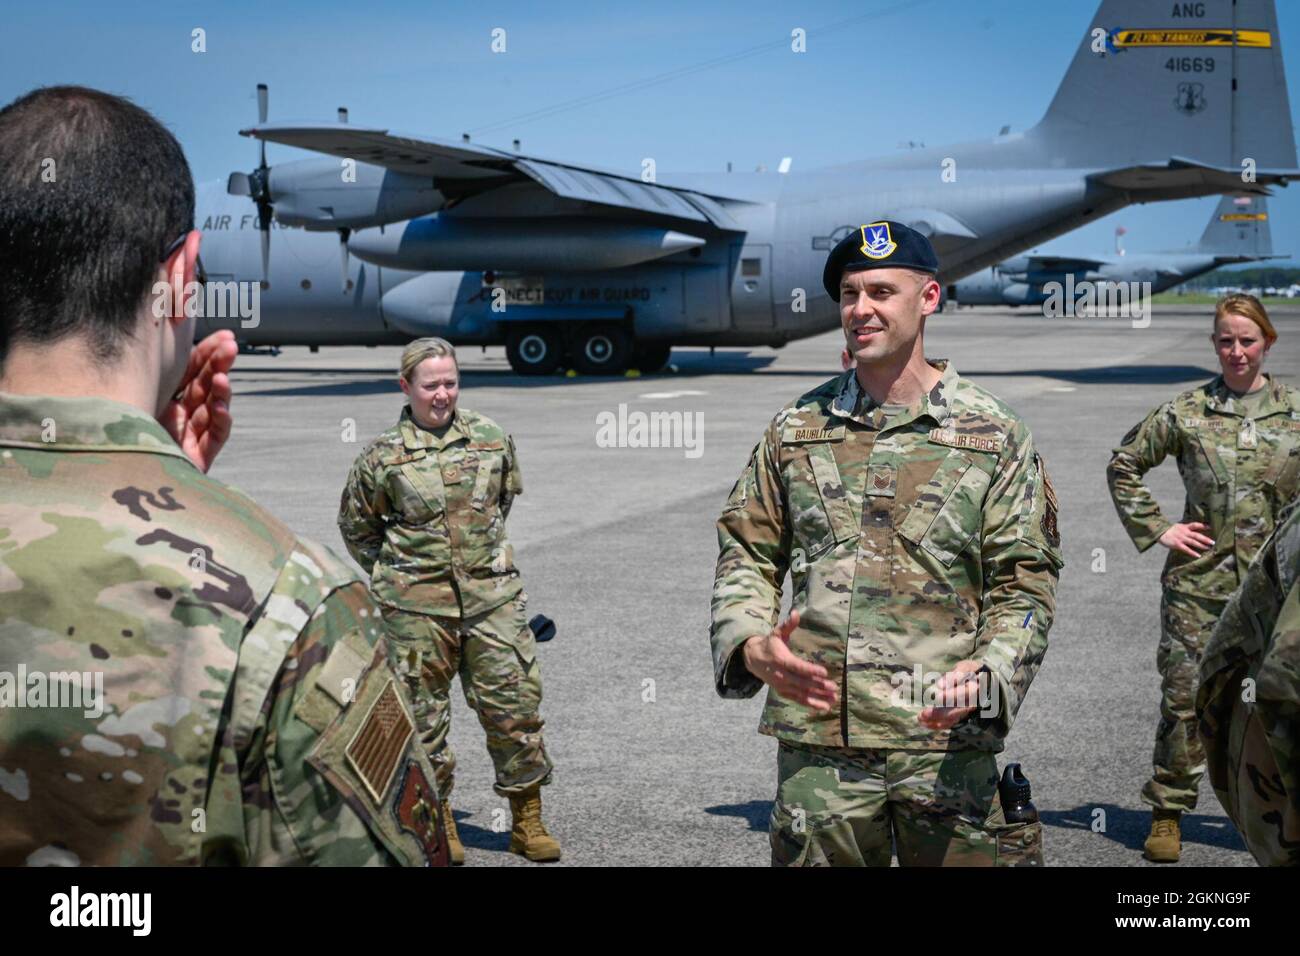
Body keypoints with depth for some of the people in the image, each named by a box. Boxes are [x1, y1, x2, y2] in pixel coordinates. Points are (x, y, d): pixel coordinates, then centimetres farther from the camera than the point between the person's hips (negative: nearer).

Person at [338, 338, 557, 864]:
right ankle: (439, 824, 22)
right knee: (425, 711, 6)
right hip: (415, 606, -2)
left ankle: (527, 821, 14)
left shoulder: (492, 438, 3)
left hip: (491, 596, 2)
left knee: (514, 702, 1)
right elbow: (355, 524, 10)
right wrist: (395, 574, 11)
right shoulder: (383, 454, -4)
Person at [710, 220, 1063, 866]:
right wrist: (750, 645, -8)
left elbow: (1025, 581, 2)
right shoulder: (796, 428, 9)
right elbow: (745, 553, 11)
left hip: (947, 738, -1)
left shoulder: (994, 435, 4)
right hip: (816, 741, 2)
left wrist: (990, 673, -16)